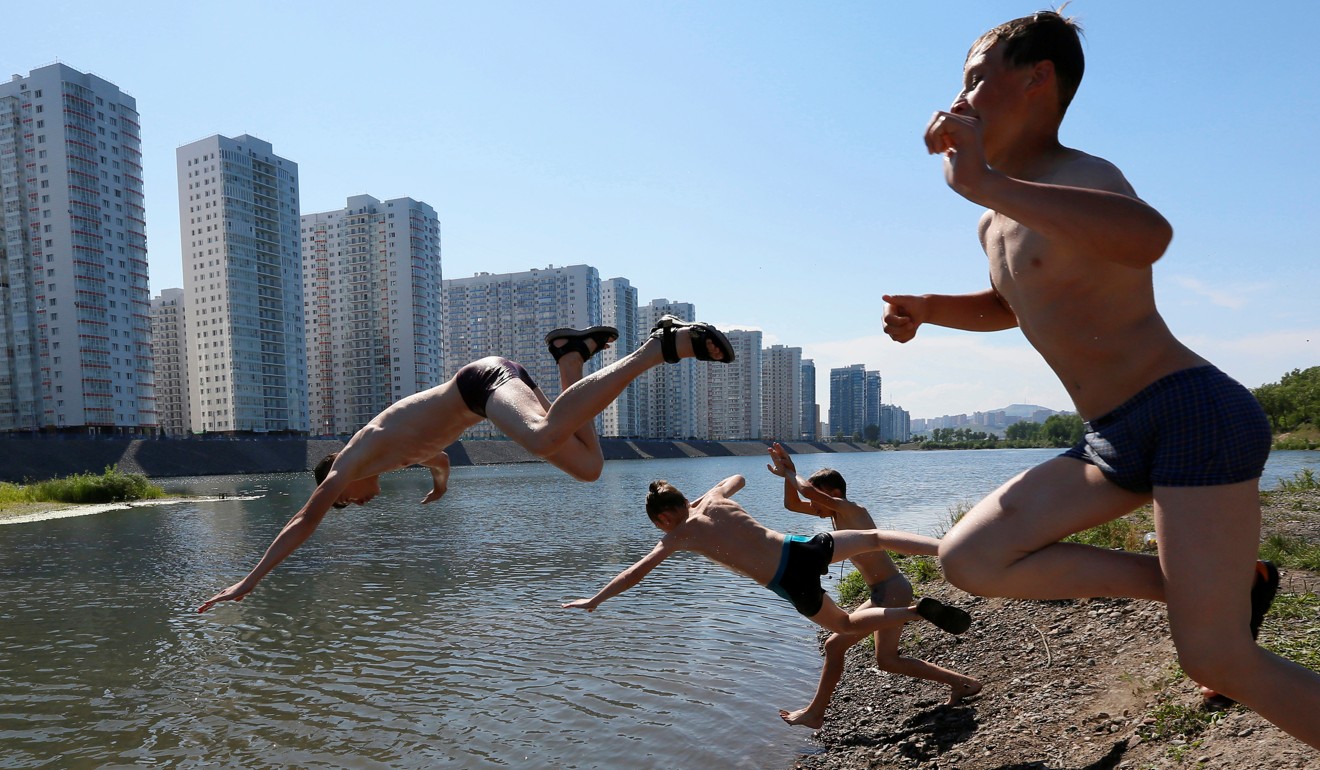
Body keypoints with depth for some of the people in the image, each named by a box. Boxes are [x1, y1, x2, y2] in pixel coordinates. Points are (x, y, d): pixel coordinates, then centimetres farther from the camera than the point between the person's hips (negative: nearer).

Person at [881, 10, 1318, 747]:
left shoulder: (1080, 176, -14)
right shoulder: (999, 221, 13)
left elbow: (1150, 235, -39)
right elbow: (1009, 305, 32)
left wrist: (985, 182, -39)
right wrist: (926, 308, 13)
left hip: (1194, 418, -8)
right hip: (1116, 441, 8)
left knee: (1216, 658, -9)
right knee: (970, 561, -1)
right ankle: (1224, 587, 7)